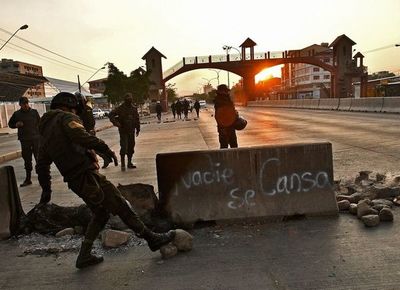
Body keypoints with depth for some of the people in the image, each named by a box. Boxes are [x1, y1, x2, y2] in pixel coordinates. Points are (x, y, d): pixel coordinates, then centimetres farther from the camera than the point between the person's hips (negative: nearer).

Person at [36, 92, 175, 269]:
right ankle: (152, 239, 4)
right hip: (87, 174, -9)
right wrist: (105, 148, -27)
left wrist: (46, 189, 32)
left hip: (74, 181, 9)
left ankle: (84, 256, 24)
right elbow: (80, 135, -25)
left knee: (100, 213, 20)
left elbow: (41, 166, 25)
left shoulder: (45, 134, 23)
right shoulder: (66, 117, -2)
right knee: (121, 206, -3)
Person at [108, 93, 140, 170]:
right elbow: (111, 115, -6)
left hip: (131, 131, 5)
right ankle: (122, 164, 1)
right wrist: (116, 123, -14)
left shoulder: (134, 109, 8)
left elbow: (137, 119, 15)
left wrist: (138, 129, 12)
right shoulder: (120, 108, -7)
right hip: (123, 131, -5)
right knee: (124, 147, -9)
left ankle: (129, 163, 22)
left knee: (131, 147, 10)